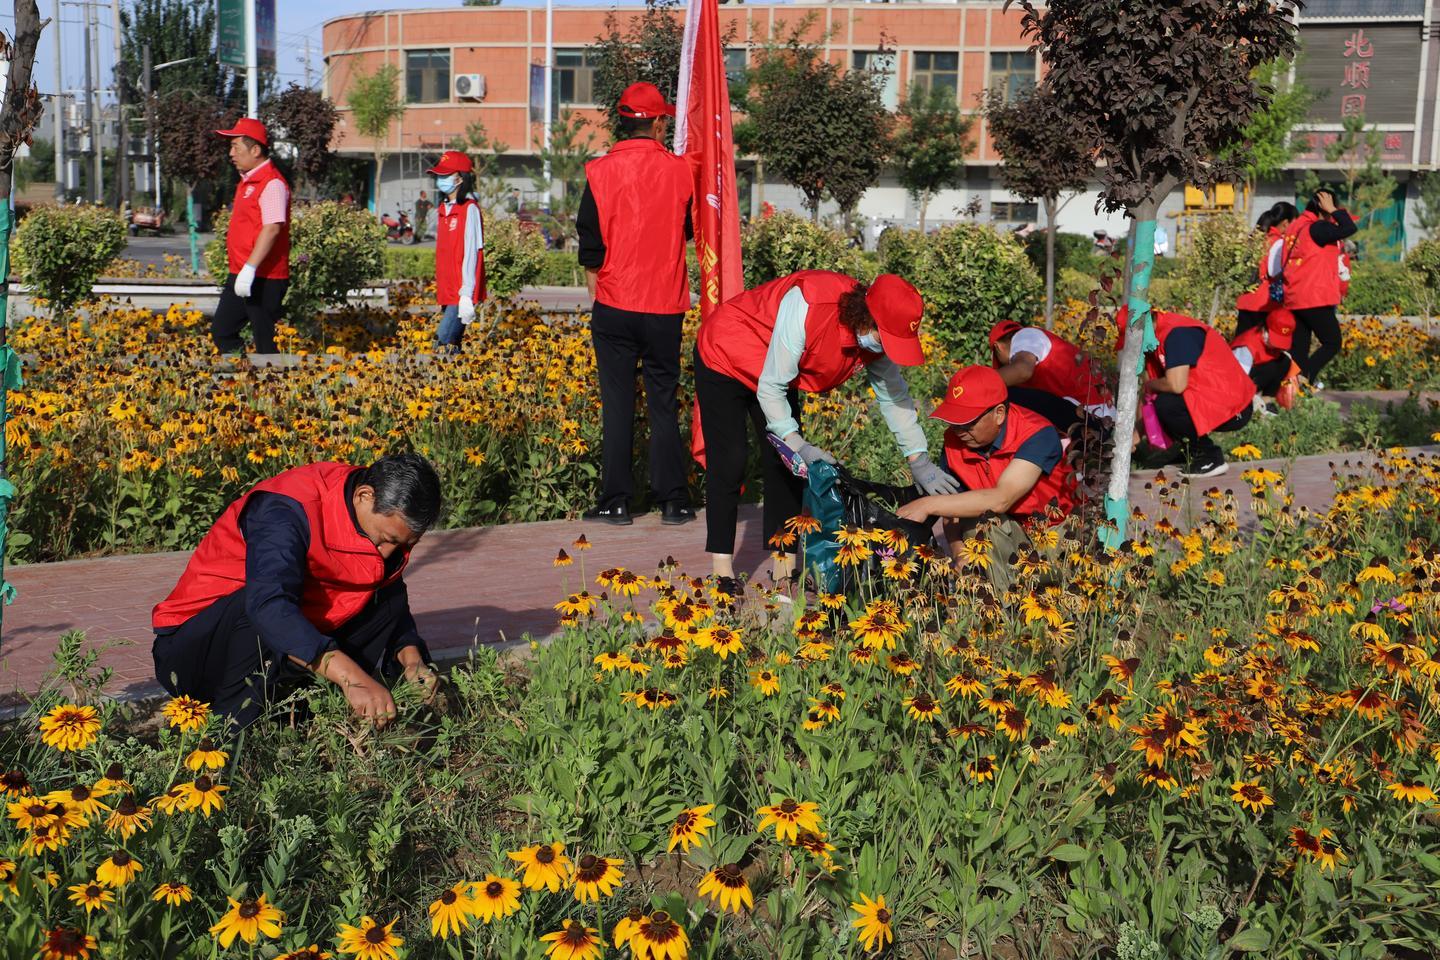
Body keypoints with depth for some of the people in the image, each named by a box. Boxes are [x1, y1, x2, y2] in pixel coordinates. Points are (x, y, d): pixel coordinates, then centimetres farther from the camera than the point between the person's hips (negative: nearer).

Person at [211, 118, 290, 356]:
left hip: (264, 279, -10)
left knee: (265, 342, -5)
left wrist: (250, 268, -31)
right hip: (240, 275, 10)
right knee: (221, 332, 12)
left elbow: (272, 228, -25)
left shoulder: (272, 183, -15)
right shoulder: (247, 181, 17)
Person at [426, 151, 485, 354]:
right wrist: (443, 295, 16)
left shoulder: (469, 209, -9)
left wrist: (467, 294, -20)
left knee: (444, 343, -16)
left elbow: (471, 253, -14)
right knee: (450, 347, 8)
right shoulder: (444, 209, 15)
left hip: (461, 295, -8)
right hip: (447, 294, 8)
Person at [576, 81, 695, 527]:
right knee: (663, 403, 8)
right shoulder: (679, 170, -2)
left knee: (617, 405, 4)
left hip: (615, 305, -1)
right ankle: (673, 500, 10)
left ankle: (615, 502, 7)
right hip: (666, 306, 1)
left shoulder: (601, 171, -6)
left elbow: (589, 238, -3)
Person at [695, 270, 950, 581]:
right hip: (723, 357, -7)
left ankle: (785, 562, 6)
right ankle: (721, 567, -5)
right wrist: (798, 444, -35)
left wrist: (919, 462, -10)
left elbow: (894, 396, -7)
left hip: (776, 372, 7)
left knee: (786, 461, 0)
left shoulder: (876, 334, -18)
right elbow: (770, 388, -32)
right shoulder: (807, 308, -40)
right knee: (730, 459, -11)